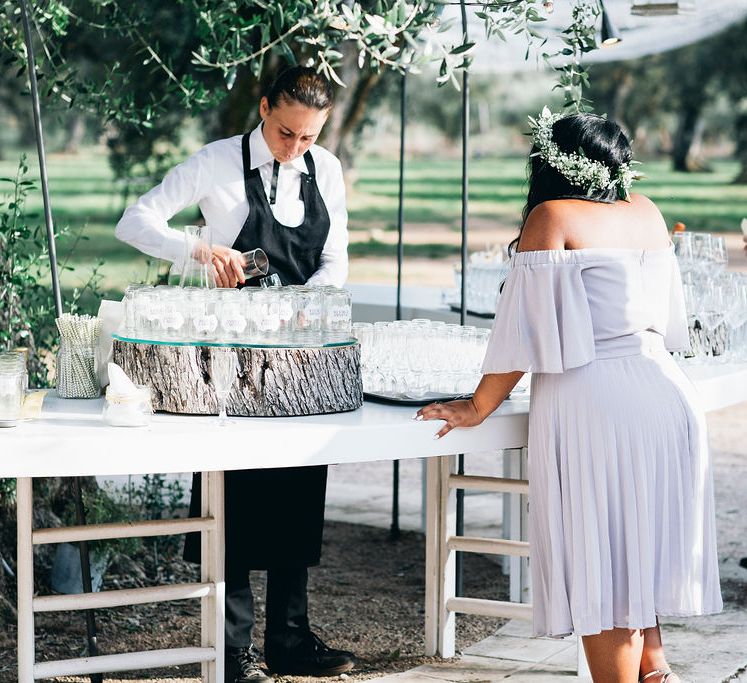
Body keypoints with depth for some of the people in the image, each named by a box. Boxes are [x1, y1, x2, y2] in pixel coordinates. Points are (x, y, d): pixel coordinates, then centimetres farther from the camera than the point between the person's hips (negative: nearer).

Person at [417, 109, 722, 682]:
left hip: (589, 400, -6)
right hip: (668, 395, 7)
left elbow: (525, 328, -7)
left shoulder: (552, 218, -5)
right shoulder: (647, 214, 12)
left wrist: (479, 408, 1)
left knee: (601, 569, 0)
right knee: (638, 548, 20)